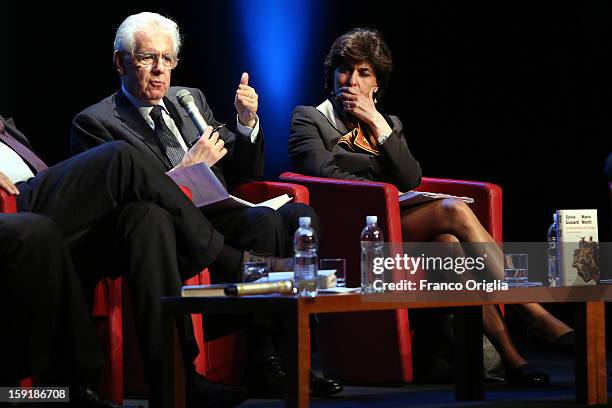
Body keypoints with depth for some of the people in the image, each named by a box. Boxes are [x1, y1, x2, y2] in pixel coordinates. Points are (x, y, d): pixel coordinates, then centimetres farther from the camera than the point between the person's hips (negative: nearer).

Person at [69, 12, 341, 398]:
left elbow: (246, 175, 24)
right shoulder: (95, 123, 2)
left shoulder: (191, 100, 22)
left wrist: (247, 122, 6)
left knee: (299, 214, -22)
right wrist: (188, 167, -11)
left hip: (224, 218, 7)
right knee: (265, 221, -29)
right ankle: (264, 362, -25)